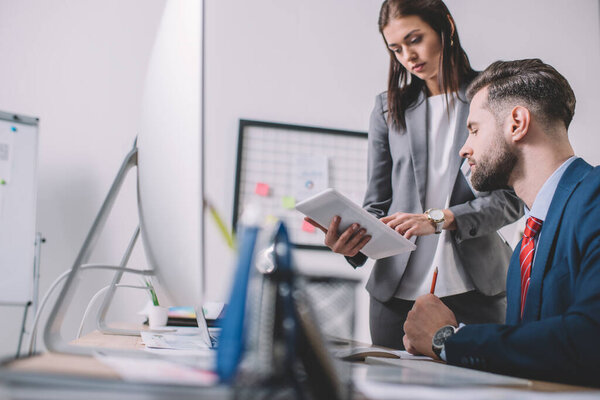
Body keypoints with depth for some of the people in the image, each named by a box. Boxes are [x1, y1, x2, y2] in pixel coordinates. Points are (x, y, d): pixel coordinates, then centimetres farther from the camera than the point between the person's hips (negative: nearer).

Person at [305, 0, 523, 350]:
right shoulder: (389, 108, 12)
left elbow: (514, 196, -4)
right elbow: (378, 203, 10)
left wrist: (439, 219, -18)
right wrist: (352, 244, -12)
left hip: (475, 289, -2)